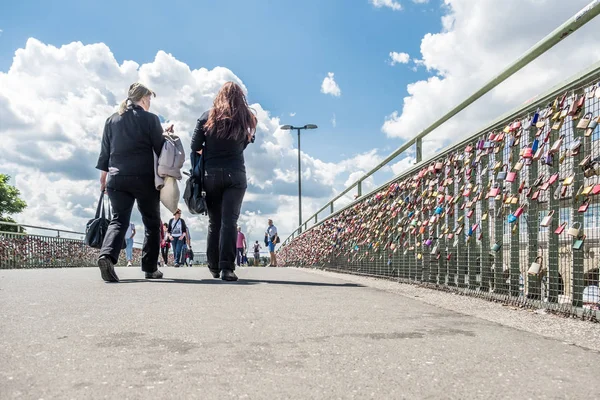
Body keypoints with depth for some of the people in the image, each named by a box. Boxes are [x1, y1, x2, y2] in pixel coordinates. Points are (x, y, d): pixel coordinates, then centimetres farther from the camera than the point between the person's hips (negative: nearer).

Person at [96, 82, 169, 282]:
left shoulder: (112, 119, 13)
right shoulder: (150, 118, -1)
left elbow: (105, 151, 14)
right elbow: (160, 149, -1)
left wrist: (104, 175, 21)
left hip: (117, 178, 4)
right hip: (144, 178, -3)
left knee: (119, 220, 0)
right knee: (152, 223, 9)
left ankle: (107, 255, -26)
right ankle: (150, 268, 9)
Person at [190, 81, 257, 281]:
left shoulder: (207, 117, 1)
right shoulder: (245, 119, 2)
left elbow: (195, 146, 1)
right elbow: (243, 145, 8)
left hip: (211, 174, 1)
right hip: (235, 175, -1)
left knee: (214, 222, 11)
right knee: (229, 221, -5)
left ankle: (214, 266, 18)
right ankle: (226, 267, -14)